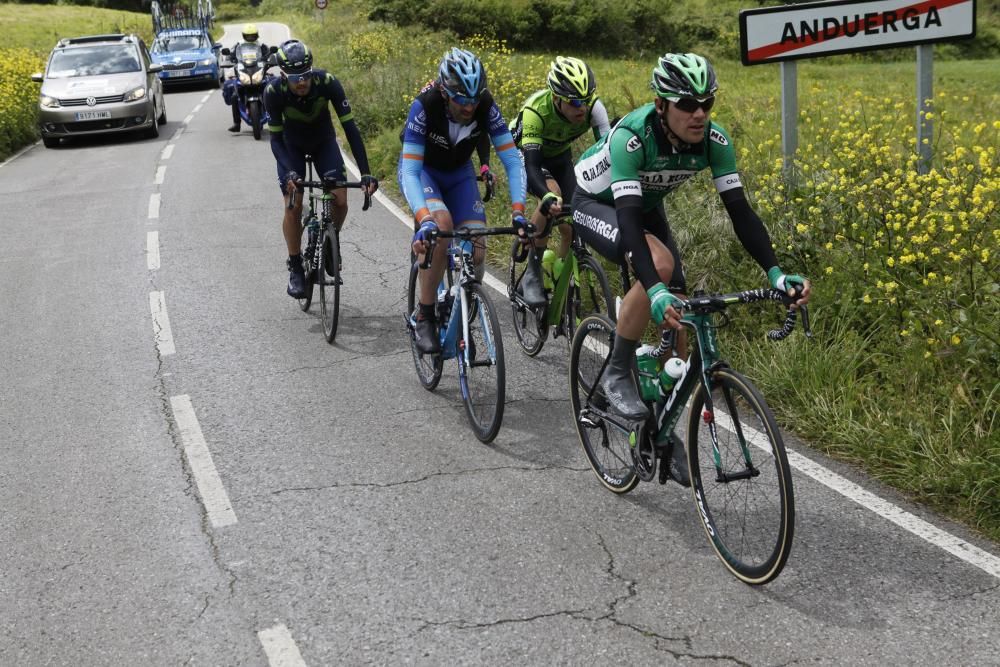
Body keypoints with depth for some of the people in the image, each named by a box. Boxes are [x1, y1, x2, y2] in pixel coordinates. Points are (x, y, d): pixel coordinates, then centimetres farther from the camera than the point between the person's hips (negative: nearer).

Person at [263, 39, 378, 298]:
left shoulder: (327, 82, -33)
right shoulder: (274, 91, -32)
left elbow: (350, 127, -31)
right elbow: (276, 138, -25)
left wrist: (365, 173, -38)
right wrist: (289, 172, -42)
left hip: (323, 142, 1)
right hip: (291, 145, -1)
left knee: (340, 200, -14)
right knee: (293, 206, -13)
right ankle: (295, 267, 6)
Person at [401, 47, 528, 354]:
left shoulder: (486, 107, -27)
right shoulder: (424, 106, -35)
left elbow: (512, 160, -24)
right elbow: (410, 172, -38)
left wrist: (518, 211, -37)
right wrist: (424, 221, -52)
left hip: (459, 172, 3)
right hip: (421, 169, -3)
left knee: (476, 252, -13)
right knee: (441, 224, -32)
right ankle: (425, 319, -19)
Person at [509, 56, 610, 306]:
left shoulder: (594, 107, -30)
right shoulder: (535, 110, -39)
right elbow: (532, 165, -45)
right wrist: (548, 198, -64)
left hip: (559, 156, 4)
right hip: (525, 153, -4)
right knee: (552, 197, -33)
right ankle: (532, 274, -17)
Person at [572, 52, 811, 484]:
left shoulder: (714, 141, -23)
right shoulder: (632, 137, -38)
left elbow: (739, 209, -23)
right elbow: (628, 218, -45)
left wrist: (774, 272, -37)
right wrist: (654, 291, -58)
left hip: (646, 207, 6)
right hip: (594, 203, -6)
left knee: (677, 312, -6)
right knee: (659, 265, -35)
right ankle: (617, 375, -16)